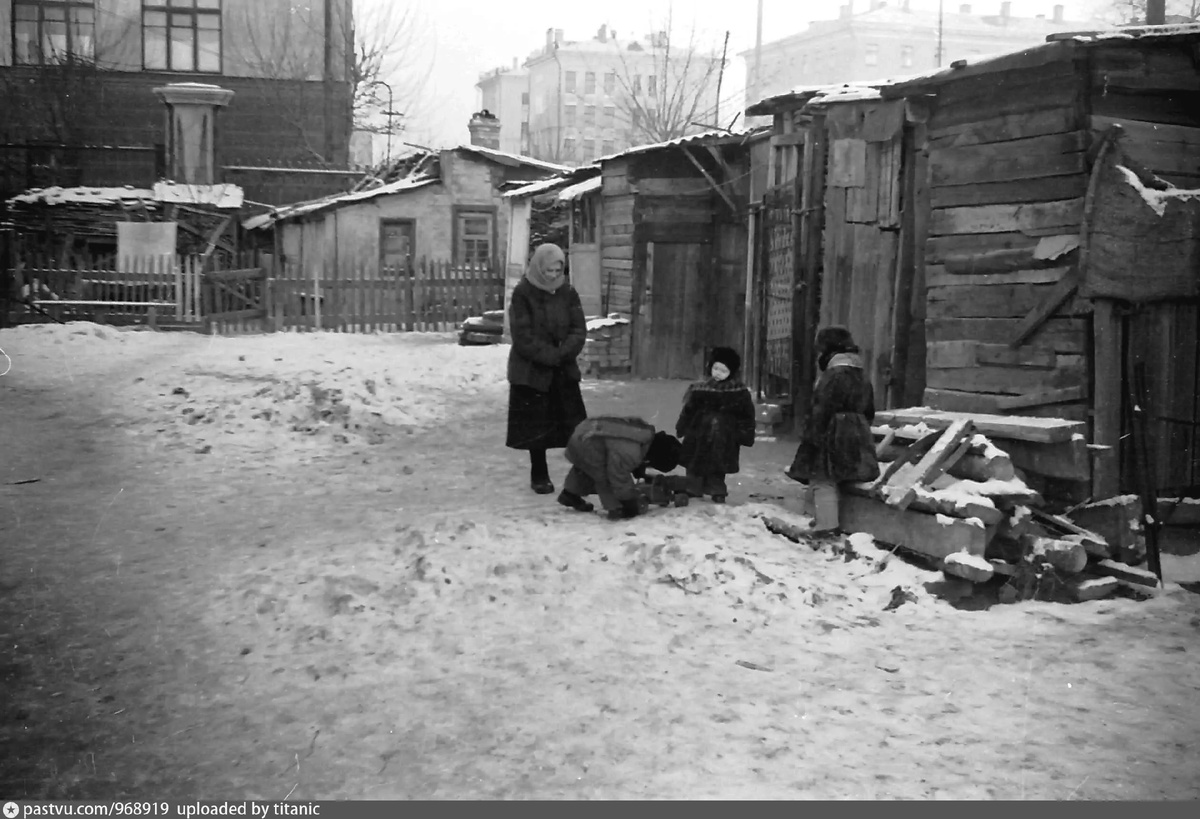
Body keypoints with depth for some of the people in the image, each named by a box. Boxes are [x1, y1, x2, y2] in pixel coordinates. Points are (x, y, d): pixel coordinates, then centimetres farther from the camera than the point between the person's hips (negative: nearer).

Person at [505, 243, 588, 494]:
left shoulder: (568, 293, 4)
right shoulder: (522, 294, -9)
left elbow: (579, 330, 0)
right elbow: (523, 337, -13)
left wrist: (564, 353, -18)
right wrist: (552, 356, -18)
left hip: (564, 370, 3)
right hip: (531, 371, -3)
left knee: (575, 425, 0)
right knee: (536, 426, 4)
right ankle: (539, 476, 16)